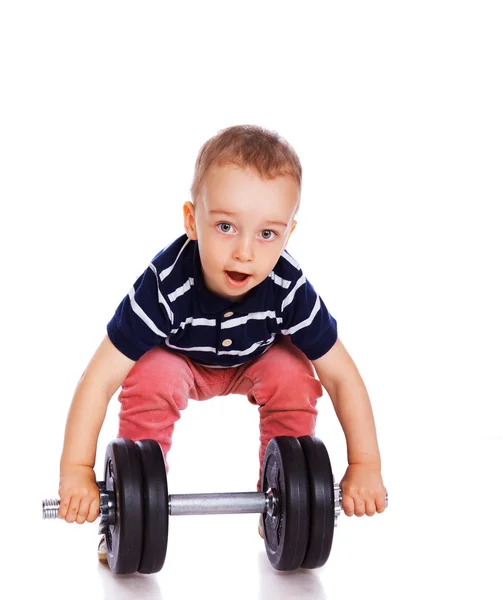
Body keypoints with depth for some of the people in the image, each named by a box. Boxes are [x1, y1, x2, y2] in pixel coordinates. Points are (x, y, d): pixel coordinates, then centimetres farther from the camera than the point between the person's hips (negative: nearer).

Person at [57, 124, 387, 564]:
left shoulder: (289, 289, -34)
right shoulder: (165, 286, -40)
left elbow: (342, 377, -23)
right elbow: (100, 379, -36)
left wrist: (365, 467, -24)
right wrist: (76, 472, -37)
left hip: (254, 363, 2)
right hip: (178, 360, -2)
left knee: (294, 376, -26)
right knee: (151, 376, -32)